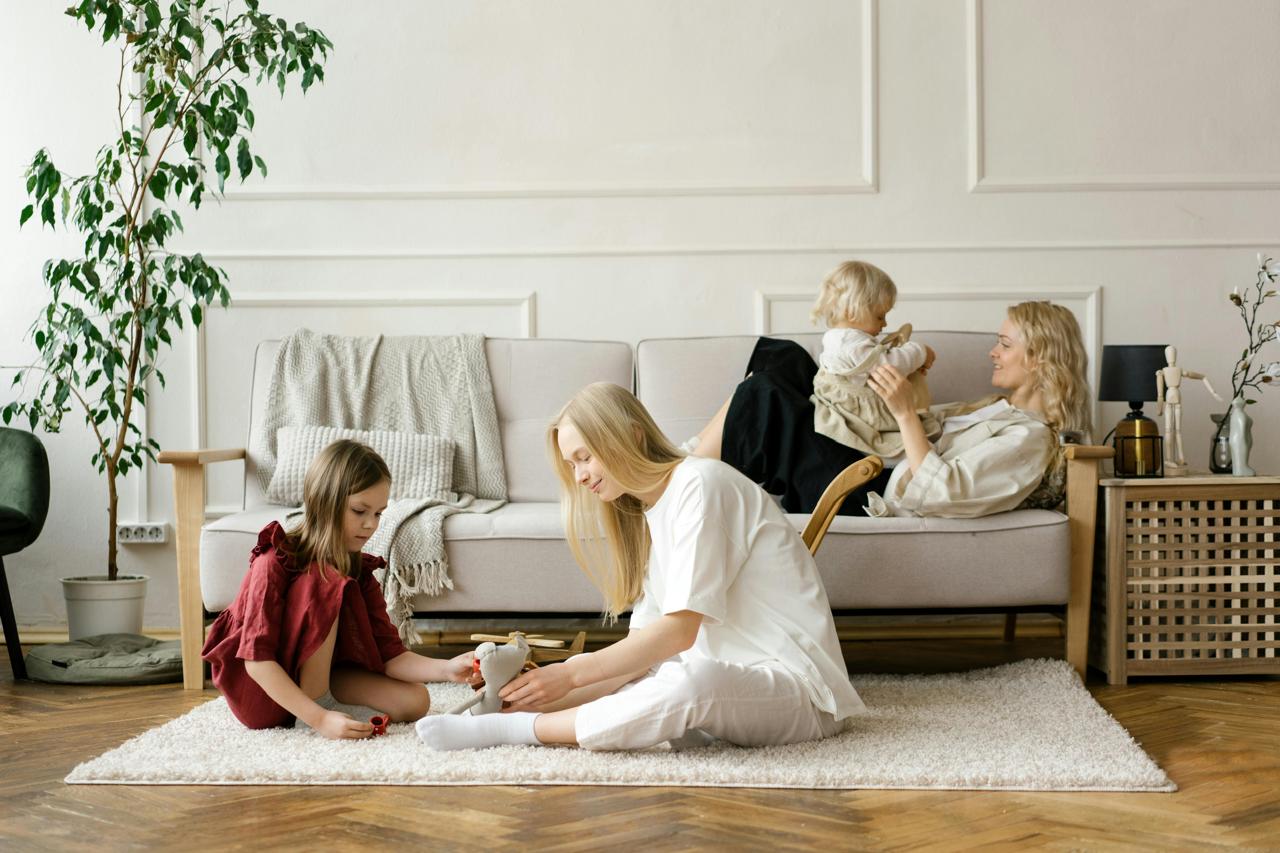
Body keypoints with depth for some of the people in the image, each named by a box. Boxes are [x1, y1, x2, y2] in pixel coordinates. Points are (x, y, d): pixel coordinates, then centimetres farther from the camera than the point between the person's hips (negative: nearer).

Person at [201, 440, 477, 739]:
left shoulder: (359, 571, -4)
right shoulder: (276, 562, -23)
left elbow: (391, 655, -9)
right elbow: (257, 661, -29)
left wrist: (447, 669, -28)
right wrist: (319, 719, -37)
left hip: (315, 677, 6)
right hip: (260, 695, -6)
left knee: (415, 700, -10)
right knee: (326, 584, -27)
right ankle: (318, 706, -21)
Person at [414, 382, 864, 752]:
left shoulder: (699, 483, -12)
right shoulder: (650, 513, 16)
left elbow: (680, 629, -20)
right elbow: (647, 641, 5)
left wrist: (572, 674, -17)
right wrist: (549, 688, -8)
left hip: (801, 689, -10)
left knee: (690, 684, -36)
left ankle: (510, 729, -27)